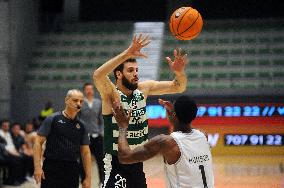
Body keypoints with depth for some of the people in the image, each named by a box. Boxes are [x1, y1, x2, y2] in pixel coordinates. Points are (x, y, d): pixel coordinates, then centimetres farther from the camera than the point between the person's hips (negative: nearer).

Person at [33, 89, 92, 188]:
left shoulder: (80, 126, 12)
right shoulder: (53, 119, -1)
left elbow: (86, 152, 13)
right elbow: (38, 142, -4)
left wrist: (88, 177, 6)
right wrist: (37, 167, -14)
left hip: (72, 169, 4)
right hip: (52, 169, -4)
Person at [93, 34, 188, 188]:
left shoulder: (144, 88, 2)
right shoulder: (111, 94, -15)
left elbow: (179, 87, 3)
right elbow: (97, 75, -36)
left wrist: (179, 72, -21)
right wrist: (127, 54, -45)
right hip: (116, 163, -6)